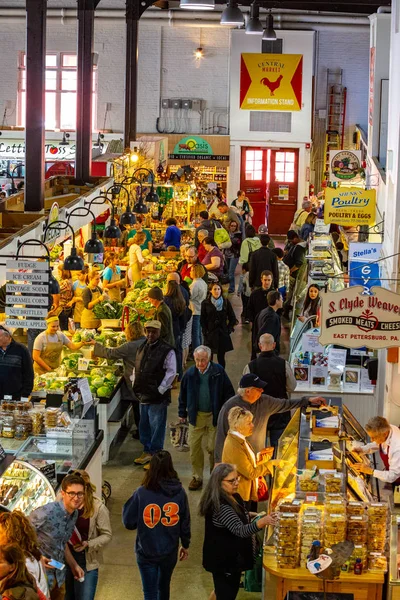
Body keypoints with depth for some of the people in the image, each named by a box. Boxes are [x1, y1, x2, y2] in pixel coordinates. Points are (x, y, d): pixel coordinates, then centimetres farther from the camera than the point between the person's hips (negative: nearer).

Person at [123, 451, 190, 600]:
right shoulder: (179, 492, -10)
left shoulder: (142, 493, -19)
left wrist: (128, 505, 6)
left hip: (146, 552, -3)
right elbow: (185, 522, 0)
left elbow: (128, 523, -11)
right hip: (170, 551, 3)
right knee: (164, 587, 26)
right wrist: (185, 545, 15)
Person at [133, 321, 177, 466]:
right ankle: (147, 452, 29)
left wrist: (160, 390, -14)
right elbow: (136, 368, 20)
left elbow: (171, 372, -12)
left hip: (158, 396, -7)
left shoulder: (167, 350, -11)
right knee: (143, 425, 16)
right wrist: (136, 386, 9)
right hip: (143, 394, 7)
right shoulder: (142, 348, 11)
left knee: (156, 426, 0)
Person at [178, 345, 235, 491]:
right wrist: (182, 413, 11)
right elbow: (183, 395, 11)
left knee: (213, 447, 1)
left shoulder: (218, 371, -8)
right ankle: (197, 477, 15)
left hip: (214, 416, -2)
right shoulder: (190, 374, -1)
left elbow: (228, 392, -2)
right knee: (194, 446, 3)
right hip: (196, 415, 2)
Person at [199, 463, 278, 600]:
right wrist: (263, 521, -50)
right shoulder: (220, 506, -27)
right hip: (223, 560, -10)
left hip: (232, 557, 10)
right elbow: (240, 530, -38)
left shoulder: (234, 497, 4)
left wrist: (260, 518, 12)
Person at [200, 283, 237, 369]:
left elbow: (232, 318, 10)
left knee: (221, 357, 1)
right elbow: (202, 320, 5)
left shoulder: (226, 302, 3)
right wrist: (205, 332, -3)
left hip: (223, 334, 0)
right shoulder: (205, 303, 2)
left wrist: (229, 329, 2)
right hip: (210, 334, 0)